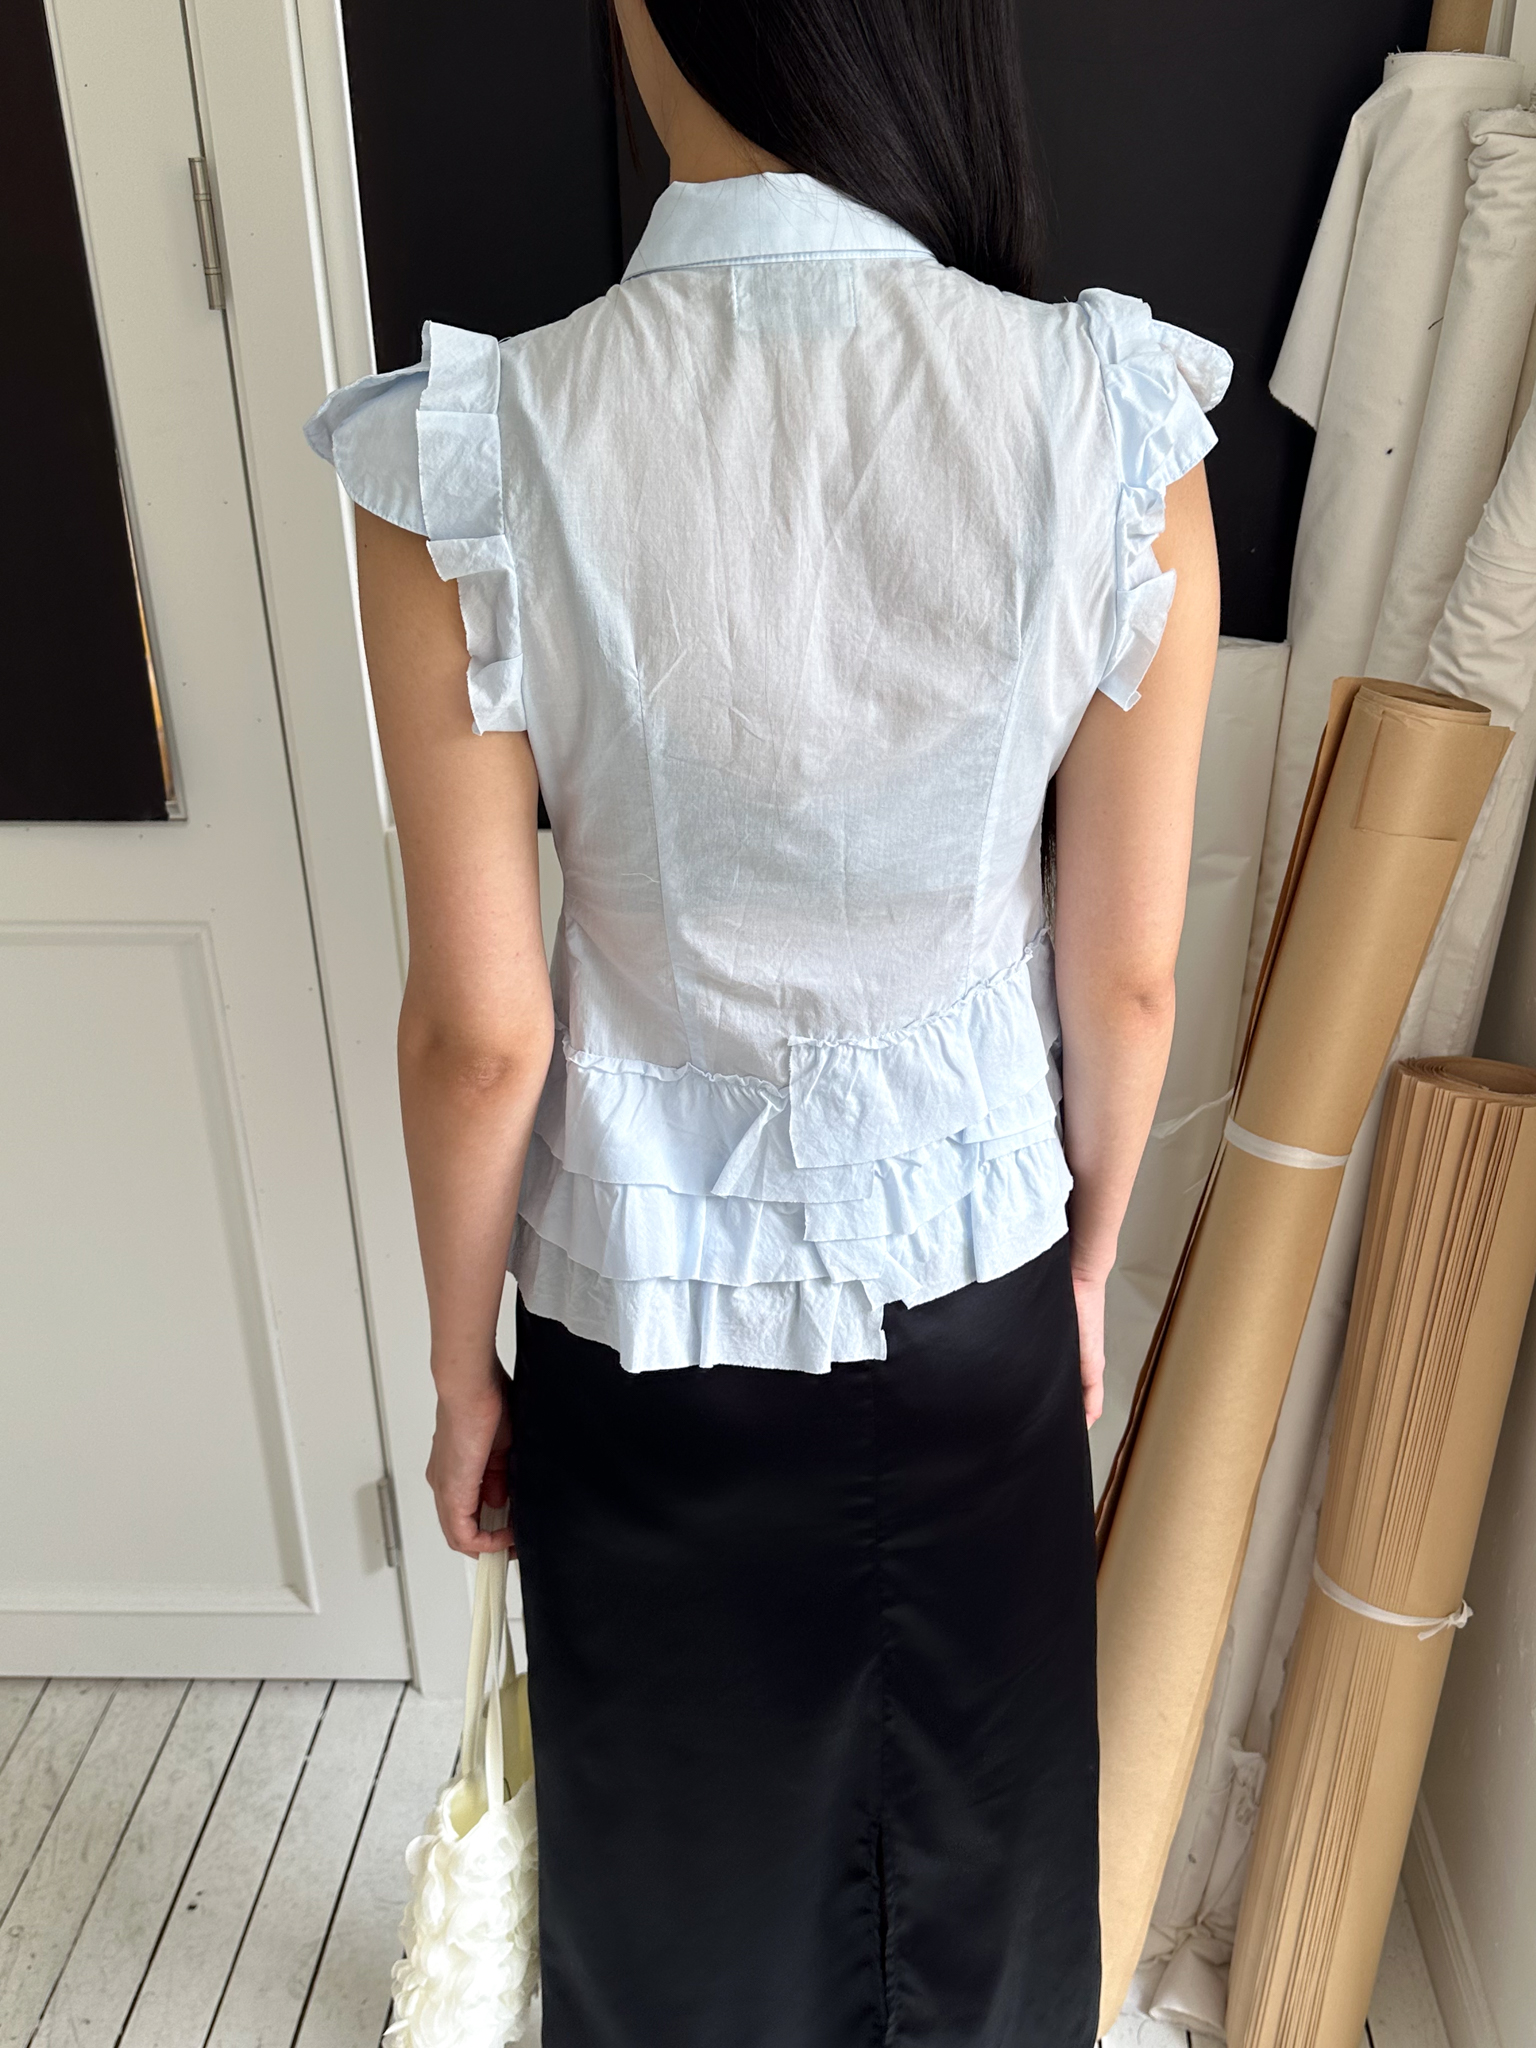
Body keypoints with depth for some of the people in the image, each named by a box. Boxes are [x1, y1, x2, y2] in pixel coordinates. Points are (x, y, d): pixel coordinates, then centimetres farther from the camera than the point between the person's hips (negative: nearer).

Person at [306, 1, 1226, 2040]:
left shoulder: (471, 458, -20)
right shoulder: (1123, 432, -16)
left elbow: (478, 1030, -15)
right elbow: (1128, 977, -9)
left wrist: (463, 1366, 2)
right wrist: (1087, 1256, 10)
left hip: (646, 1315, -1)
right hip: (976, 1282, 2)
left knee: (687, 1871, 28)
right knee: (978, 1840, 30)